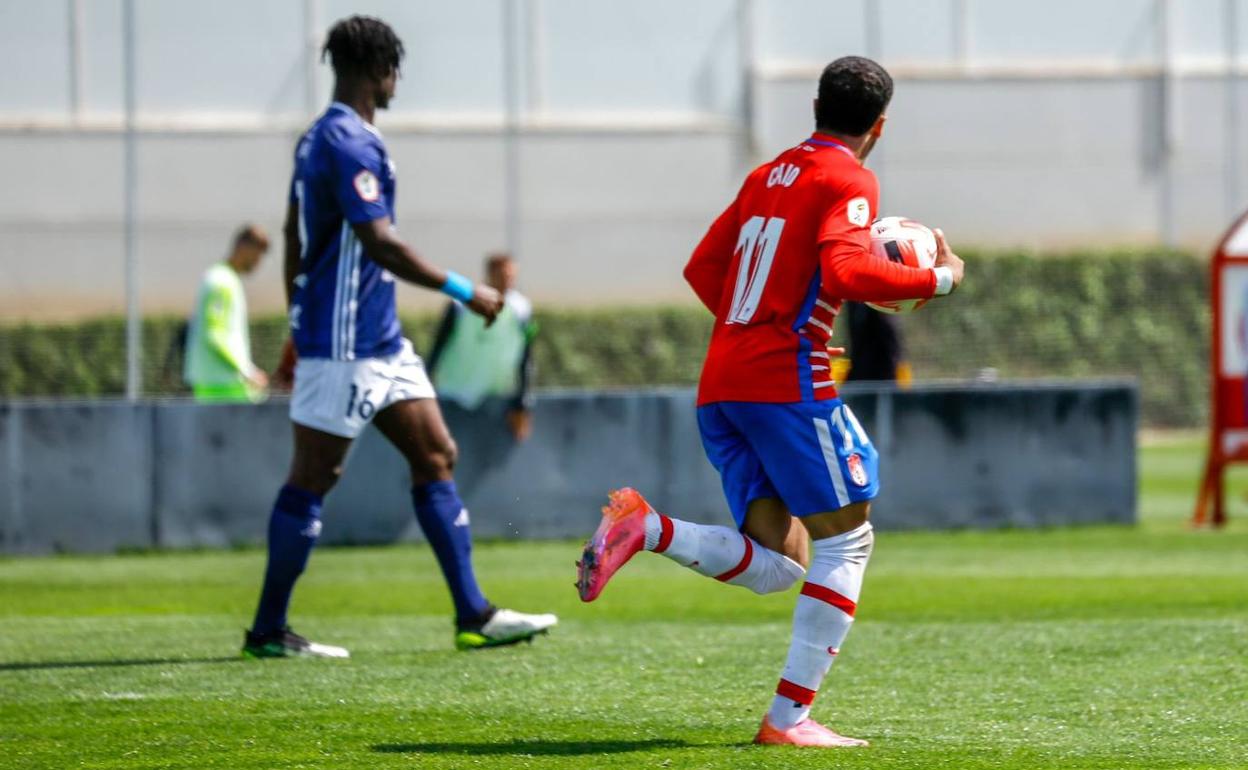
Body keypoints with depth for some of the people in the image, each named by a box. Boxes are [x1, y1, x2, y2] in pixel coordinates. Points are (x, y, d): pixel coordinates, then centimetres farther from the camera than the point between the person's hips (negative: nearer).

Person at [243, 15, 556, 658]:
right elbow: (379, 243, -25)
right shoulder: (349, 143, -17)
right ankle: (267, 631, 3)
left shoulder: (320, 139, 14)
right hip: (345, 343, -10)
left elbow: (293, 237, 20)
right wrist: (463, 291, -19)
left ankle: (473, 616, 8)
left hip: (380, 340, 10)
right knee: (313, 478, -4)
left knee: (436, 456, 8)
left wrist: (298, 331, 25)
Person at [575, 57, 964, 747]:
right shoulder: (849, 181, -4)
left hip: (721, 381, 8)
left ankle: (644, 528, -16)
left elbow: (703, 268, 22)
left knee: (777, 565, 6)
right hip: (787, 379, -8)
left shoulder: (767, 175, 19)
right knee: (846, 538, 2)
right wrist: (937, 278, -7)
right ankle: (790, 714, -5)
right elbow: (845, 272, -20)